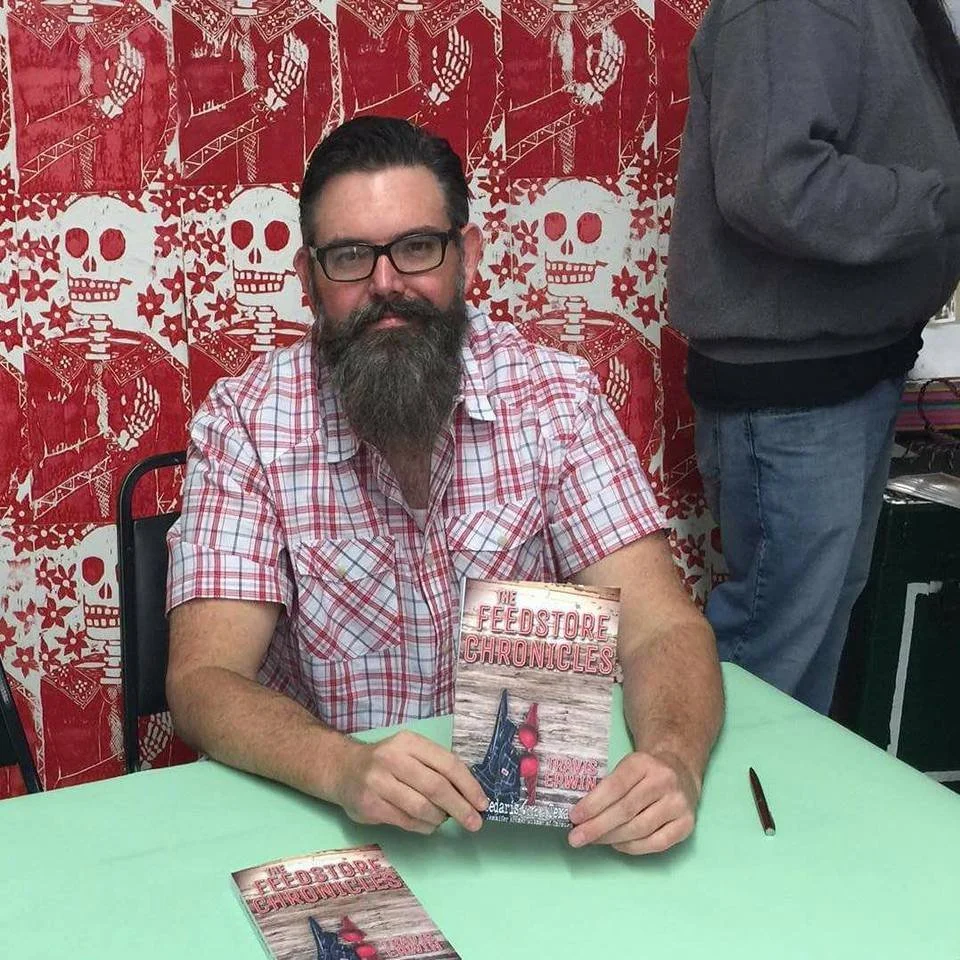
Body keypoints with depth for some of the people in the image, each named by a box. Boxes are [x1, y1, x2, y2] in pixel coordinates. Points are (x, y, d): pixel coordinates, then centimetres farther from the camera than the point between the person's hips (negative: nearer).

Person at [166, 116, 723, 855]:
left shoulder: (552, 396, -5)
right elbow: (203, 678, -15)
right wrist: (344, 768, -34)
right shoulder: (245, 424, -8)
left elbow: (661, 625, -11)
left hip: (532, 804, 1)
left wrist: (674, 760, -32)